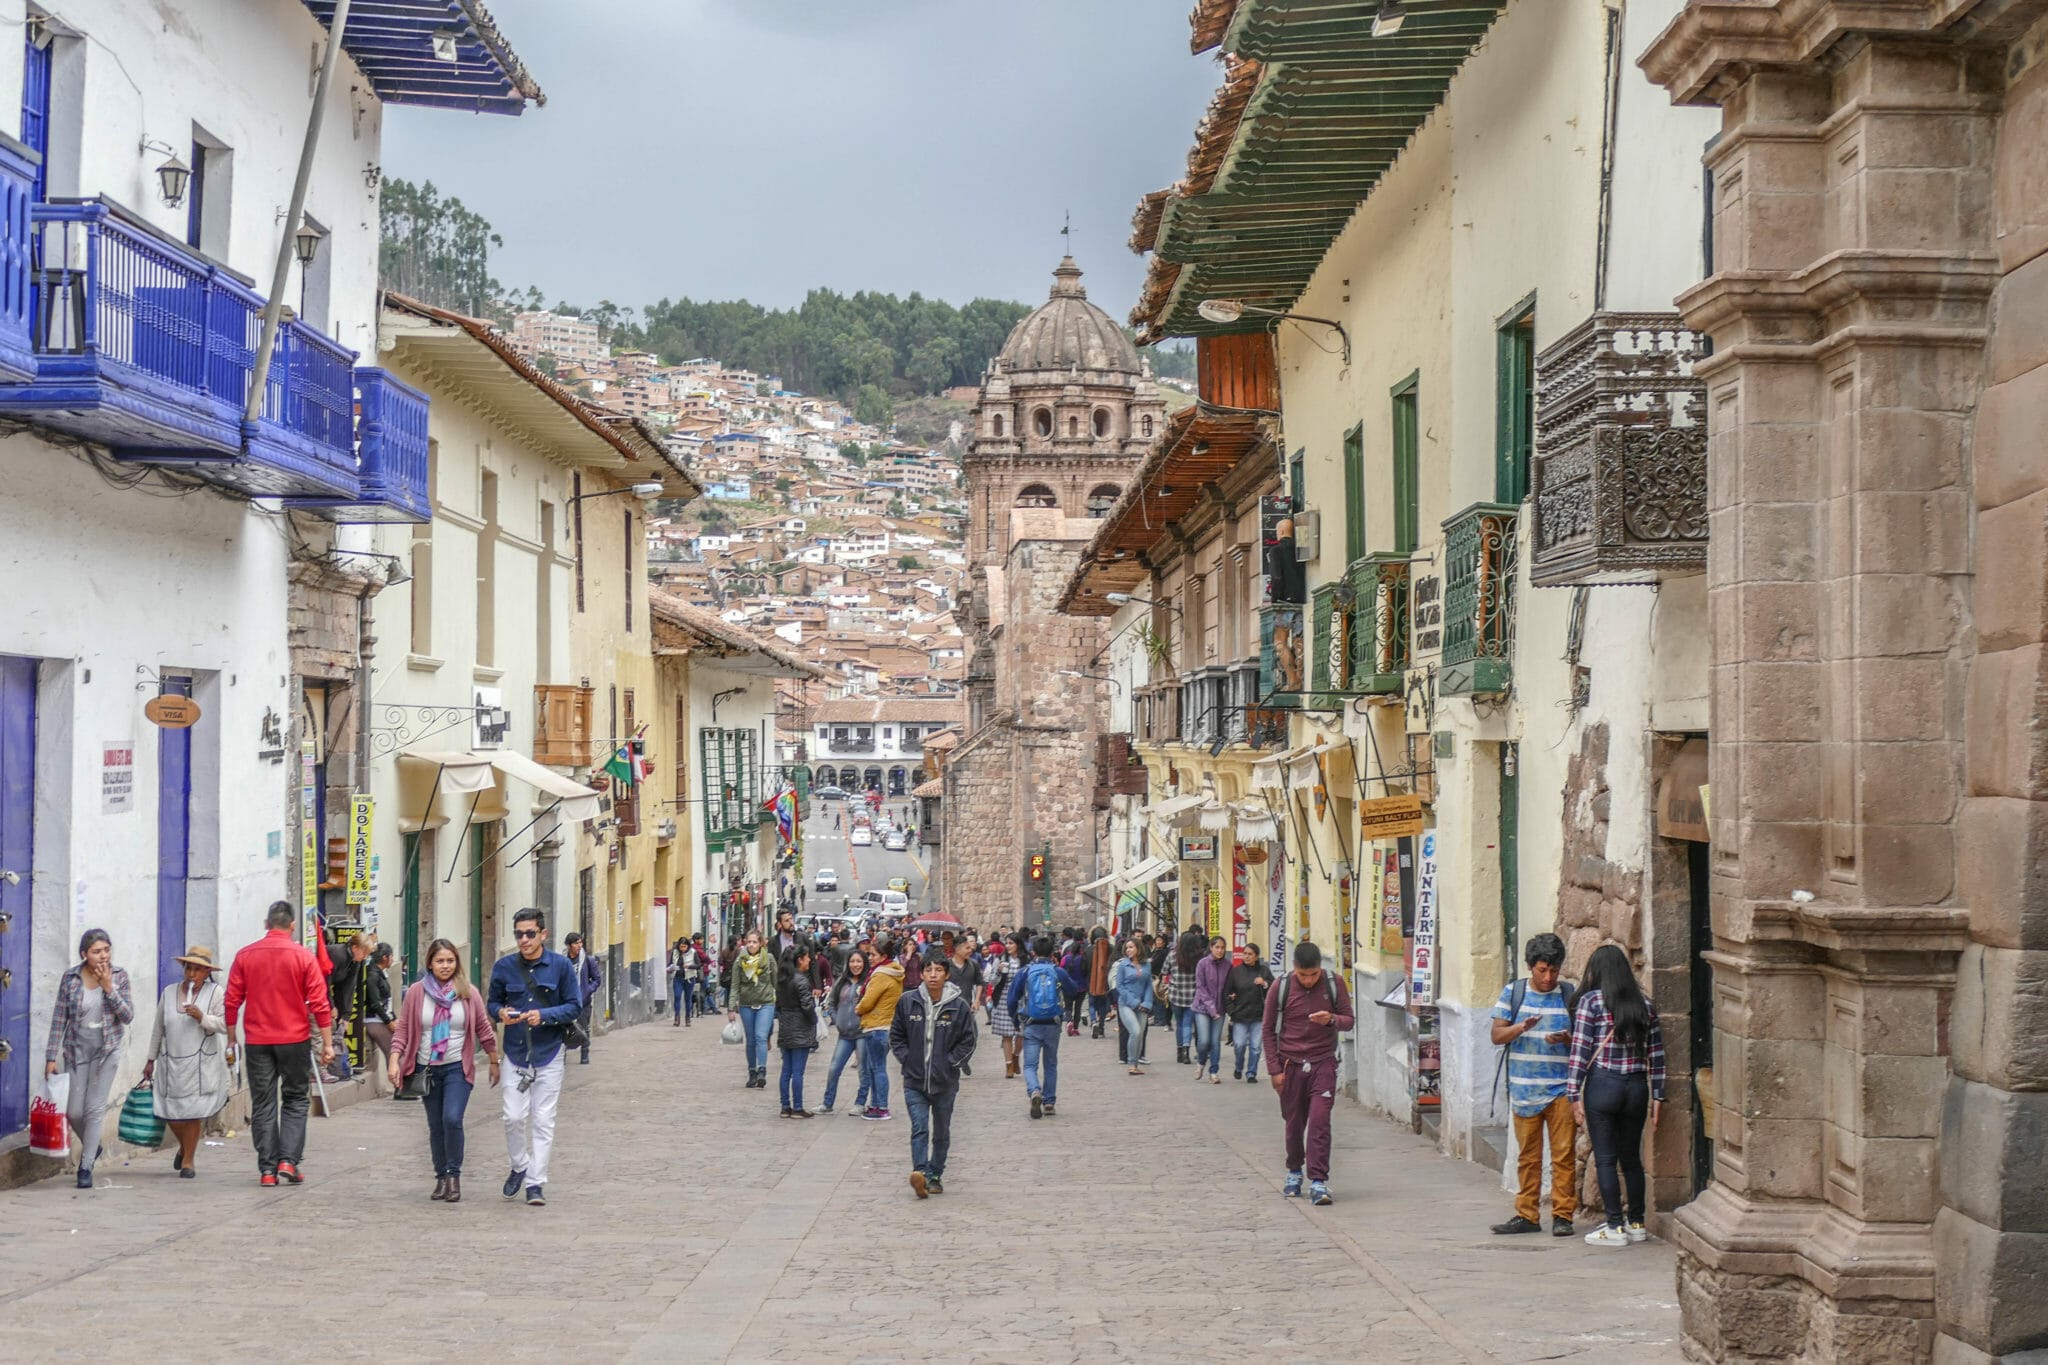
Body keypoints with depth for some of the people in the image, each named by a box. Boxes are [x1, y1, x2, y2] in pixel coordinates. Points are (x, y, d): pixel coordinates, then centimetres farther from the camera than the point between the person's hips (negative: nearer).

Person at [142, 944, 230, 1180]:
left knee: (193, 1113, -2)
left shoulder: (216, 992, -1)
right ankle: (184, 1147, 34)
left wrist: (202, 1018, -22)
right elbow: (158, 1028, 16)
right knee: (171, 1113, 3)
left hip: (200, 1064, -3)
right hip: (171, 1062, 3)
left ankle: (188, 1161, 13)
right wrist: (151, 1060, 17)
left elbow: (224, 1024, -6)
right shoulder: (169, 992, 10)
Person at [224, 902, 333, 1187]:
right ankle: (288, 1160, 0)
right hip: (294, 1040, -1)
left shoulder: (245, 956, 1)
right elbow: (319, 1003, -7)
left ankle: (267, 1169, 6)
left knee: (263, 1105, 7)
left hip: (257, 1043, 2)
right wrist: (327, 1043, -2)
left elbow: (231, 1003, 3)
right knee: (295, 1100, 12)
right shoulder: (303, 957, -5)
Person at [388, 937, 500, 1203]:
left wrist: (494, 1062, 11)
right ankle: (441, 1177, 19)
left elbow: (484, 1029, 6)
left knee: (452, 1119, -17)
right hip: (427, 1069, 2)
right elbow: (402, 1029, 1)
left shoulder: (468, 993, -1)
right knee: (435, 1126, 8)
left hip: (457, 1068, -2)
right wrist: (395, 1061, -9)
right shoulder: (416, 992, -1)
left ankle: (453, 1174, -2)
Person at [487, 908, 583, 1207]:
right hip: (515, 1052, 1)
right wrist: (500, 1012, -13)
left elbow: (575, 1006, -3)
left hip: (548, 1054, -1)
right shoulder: (504, 967, 0)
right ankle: (519, 1166, 22)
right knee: (514, 1117, -4)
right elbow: (492, 1002, 11)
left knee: (543, 1120, 1)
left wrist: (544, 1015, -18)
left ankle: (535, 1182, 8)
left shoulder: (561, 966, -5)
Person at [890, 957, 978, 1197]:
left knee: (941, 1132, 12)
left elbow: (968, 1042, 2)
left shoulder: (959, 1006, -5)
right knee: (919, 1128, -15)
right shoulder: (908, 1002, -1)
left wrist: (949, 1063, -6)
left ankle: (935, 1175, 24)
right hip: (914, 1080, 0)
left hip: (945, 1082, 1)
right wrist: (906, 1059, 0)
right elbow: (896, 1035, 10)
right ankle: (920, 1171, -26)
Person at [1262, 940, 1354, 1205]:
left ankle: (1319, 1182, -13)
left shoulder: (1334, 984, -3)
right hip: (1291, 1064, 1)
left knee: (1320, 1120, -12)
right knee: (1294, 1123, 10)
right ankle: (1294, 1172, 32)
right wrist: (1275, 1070, -1)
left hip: (1323, 1064, -1)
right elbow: (1269, 1031, 3)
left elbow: (1348, 1021, 3)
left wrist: (1332, 1020, -21)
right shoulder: (1280, 989, -5)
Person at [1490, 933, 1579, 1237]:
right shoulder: (1513, 992, 6)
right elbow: (1497, 1035, 3)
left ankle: (1562, 1215, 4)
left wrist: (1566, 1039, -15)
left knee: (1564, 1154, -3)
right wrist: (1522, 1027, -16)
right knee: (1527, 1156, 6)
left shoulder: (1570, 995, 4)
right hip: (1524, 1089, 1)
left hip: (1561, 1089, -1)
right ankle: (1527, 1215, 12)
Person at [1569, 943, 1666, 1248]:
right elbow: (1656, 1054, 7)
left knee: (1605, 1160, 1)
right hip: (1636, 1087, 5)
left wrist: (1574, 1094, -6)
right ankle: (1636, 1223, 19)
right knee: (1631, 1158, 14)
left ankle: (1615, 1228, 1)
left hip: (1602, 1086, -5)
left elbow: (1580, 1051, -9)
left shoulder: (1591, 1001, -6)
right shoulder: (1644, 1004, 7)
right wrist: (1657, 1096, 12)